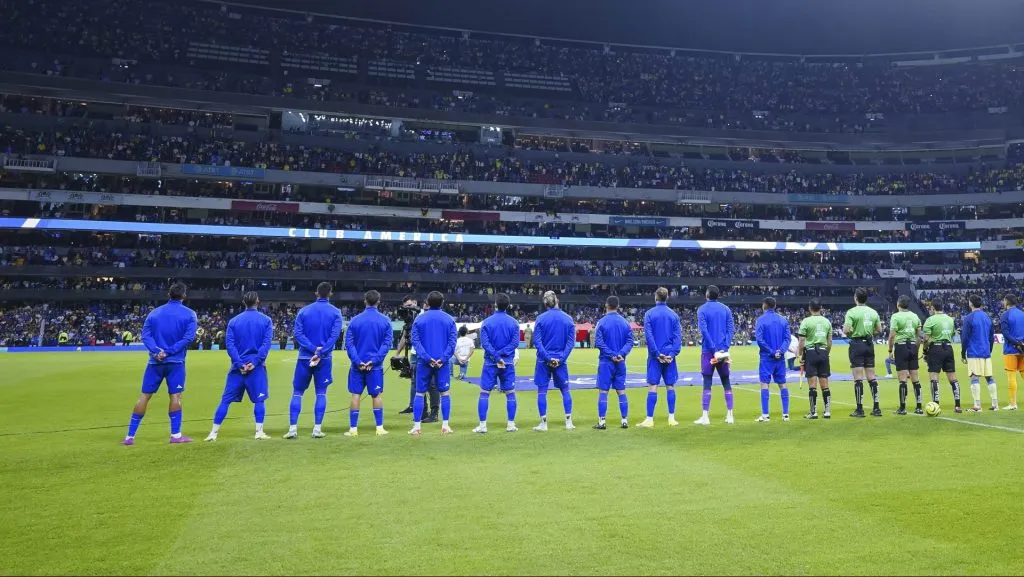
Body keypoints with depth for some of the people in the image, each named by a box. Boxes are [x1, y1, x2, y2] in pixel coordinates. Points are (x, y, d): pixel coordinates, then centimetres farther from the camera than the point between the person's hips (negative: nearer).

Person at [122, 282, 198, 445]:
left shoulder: (154, 313, 9)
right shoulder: (189, 314, 0)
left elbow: (145, 335, -1)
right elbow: (189, 337, -11)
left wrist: (157, 351, -13)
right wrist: (169, 351, -13)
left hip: (155, 362, 3)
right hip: (176, 362, -3)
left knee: (144, 396, 7)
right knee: (175, 396, 1)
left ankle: (130, 436, 11)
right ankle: (176, 434, 1)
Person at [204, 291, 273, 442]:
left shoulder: (233, 321, 7)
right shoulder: (266, 320, 1)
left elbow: (229, 344, -3)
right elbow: (267, 343, -10)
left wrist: (240, 364, -7)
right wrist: (255, 362, -13)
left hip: (238, 367, 2)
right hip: (256, 367, -2)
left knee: (225, 400, 8)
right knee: (259, 400, 5)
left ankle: (214, 433, 9)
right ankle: (259, 432, 0)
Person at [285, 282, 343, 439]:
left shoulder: (303, 311, 5)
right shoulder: (335, 312, 1)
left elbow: (298, 333, -5)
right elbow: (334, 335, -11)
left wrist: (313, 349, -12)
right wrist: (320, 352, -15)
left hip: (304, 357, 1)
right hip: (324, 359, -1)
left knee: (297, 393, 9)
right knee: (321, 393, 8)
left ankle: (292, 429, 3)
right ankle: (317, 429, 4)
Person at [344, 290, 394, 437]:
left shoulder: (355, 320, 0)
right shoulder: (385, 321, -1)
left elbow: (349, 343, -5)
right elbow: (387, 343, -7)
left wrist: (357, 361, -10)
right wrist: (374, 360, -10)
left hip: (357, 365, 0)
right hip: (375, 366, 0)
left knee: (355, 395, 6)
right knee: (376, 395, 8)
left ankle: (353, 428, 9)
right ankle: (380, 428, 11)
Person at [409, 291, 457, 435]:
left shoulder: (419, 319, 3)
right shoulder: (449, 319, 4)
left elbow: (415, 341, -5)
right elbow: (452, 342, -4)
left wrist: (427, 358, -10)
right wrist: (443, 359, -10)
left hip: (424, 362, 0)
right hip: (443, 363, 0)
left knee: (419, 394, 7)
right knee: (444, 393, 9)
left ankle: (416, 426, 6)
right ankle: (445, 425, 6)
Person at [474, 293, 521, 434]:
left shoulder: (486, 322, -3)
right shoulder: (514, 323, 1)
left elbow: (485, 343, -11)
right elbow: (515, 343, -7)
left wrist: (496, 357, -11)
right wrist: (501, 355, -9)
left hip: (490, 363, -1)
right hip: (508, 363, 1)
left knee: (484, 393, 4)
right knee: (510, 393, 9)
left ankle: (482, 425, 1)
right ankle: (511, 424, 10)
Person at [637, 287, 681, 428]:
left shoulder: (649, 314, -2)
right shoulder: (674, 315, 6)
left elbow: (648, 336, -9)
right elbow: (678, 336, -1)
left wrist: (657, 354, -8)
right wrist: (673, 353, -5)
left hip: (655, 356, -3)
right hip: (669, 356, 3)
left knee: (652, 386, -2)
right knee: (670, 386, 9)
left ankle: (649, 419, -4)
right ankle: (672, 418, 11)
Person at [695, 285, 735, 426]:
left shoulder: (702, 309, -3)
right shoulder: (726, 309, 9)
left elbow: (703, 330, -13)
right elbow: (731, 329, 0)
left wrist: (713, 349, -12)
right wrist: (724, 348, -5)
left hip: (708, 351, -3)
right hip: (723, 351, 3)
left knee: (707, 384, -1)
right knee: (726, 383, 11)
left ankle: (705, 417, -2)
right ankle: (729, 416, 12)